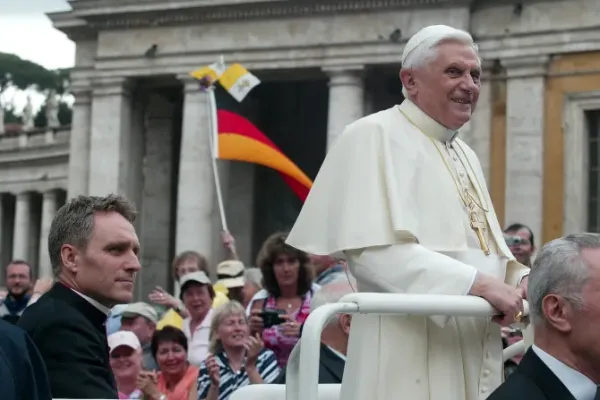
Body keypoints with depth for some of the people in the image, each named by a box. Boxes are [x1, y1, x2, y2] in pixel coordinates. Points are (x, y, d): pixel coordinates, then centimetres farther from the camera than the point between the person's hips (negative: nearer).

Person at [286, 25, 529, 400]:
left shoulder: (465, 155, 18)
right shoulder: (375, 137, -7)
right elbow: (373, 250, -19)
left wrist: (522, 280, 0)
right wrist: (477, 284, -24)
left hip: (475, 354, 8)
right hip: (411, 356, -8)